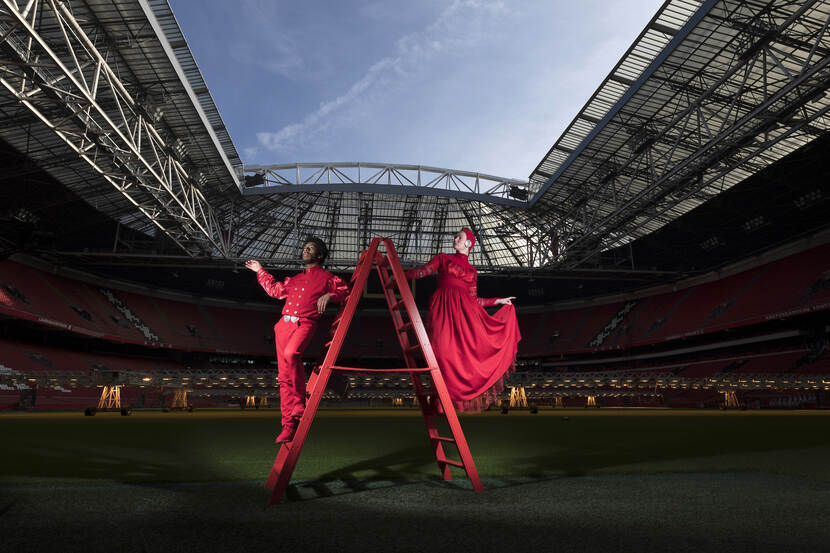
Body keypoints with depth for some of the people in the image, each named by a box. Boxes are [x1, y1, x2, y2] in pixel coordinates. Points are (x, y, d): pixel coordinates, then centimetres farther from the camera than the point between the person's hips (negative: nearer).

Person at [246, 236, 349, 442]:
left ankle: (300, 401, -19)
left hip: (305, 324, -5)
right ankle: (289, 425, 0)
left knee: (290, 354, -36)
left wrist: (329, 295, -9)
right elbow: (275, 289, 39)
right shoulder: (294, 279, 28)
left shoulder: (326, 277, 13)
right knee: (284, 377, -2)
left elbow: (345, 290, 8)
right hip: (284, 324, 5)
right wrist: (260, 271, 44)